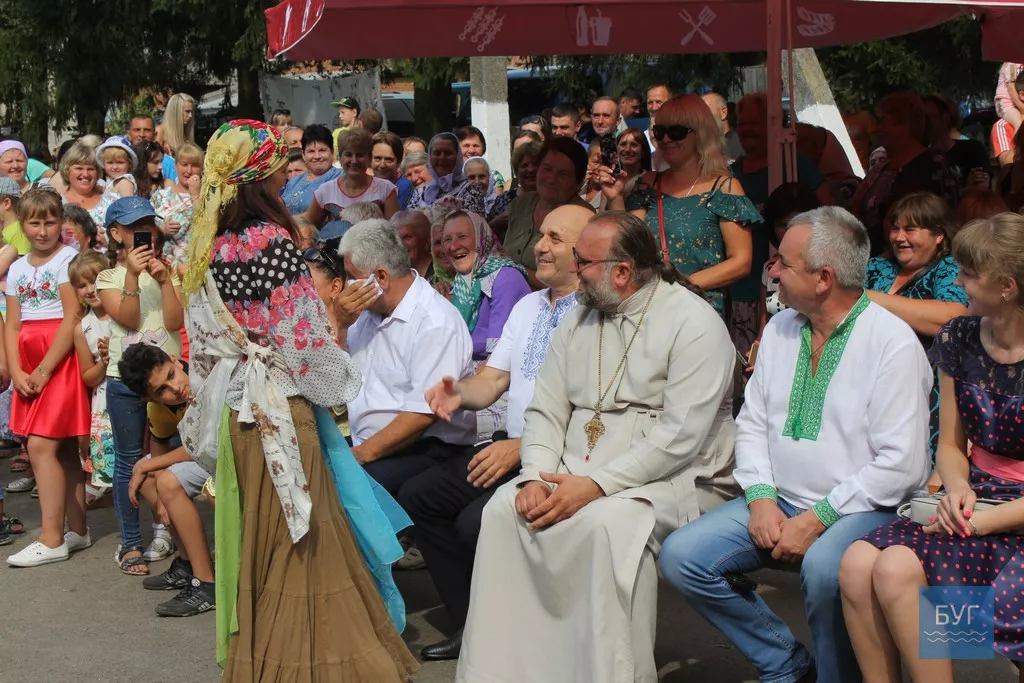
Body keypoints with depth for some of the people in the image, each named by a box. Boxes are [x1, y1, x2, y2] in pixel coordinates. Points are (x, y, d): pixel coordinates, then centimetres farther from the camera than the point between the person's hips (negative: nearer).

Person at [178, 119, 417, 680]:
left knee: (254, 542, 16)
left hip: (233, 416, 7)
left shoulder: (210, 249, 5)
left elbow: (203, 340, 11)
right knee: (300, 548, 2)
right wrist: (339, 381, 0)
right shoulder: (273, 240, -16)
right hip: (281, 415, -7)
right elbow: (302, 340, -17)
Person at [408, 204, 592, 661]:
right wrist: (459, 394, -9)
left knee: (476, 521, -26)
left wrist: (521, 448, -23)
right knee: (418, 496, 2)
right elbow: (491, 382, 14)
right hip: (510, 445, 9)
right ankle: (471, 624, 10)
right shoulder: (527, 306, 15)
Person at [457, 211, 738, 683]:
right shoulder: (578, 320, 13)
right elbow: (545, 411, 10)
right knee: (502, 509, -18)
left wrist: (596, 485, -22)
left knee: (608, 523, -35)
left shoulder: (693, 323, -9)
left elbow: (680, 436, -18)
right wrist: (537, 477, -9)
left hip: (671, 481, -6)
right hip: (578, 476, 6)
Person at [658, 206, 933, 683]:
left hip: (860, 509, -7)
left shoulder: (893, 343, -12)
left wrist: (818, 519, -18)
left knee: (823, 568, -38)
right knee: (681, 557, -10)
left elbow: (901, 465, -16)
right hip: (778, 501, 7)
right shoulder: (780, 329, 10)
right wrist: (761, 497, -4)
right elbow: (752, 423, 13)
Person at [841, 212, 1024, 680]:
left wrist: (983, 522, -17)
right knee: (858, 563, -22)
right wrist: (959, 490, -8)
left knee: (897, 569, -28)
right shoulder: (959, 340, 6)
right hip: (974, 503, 6)